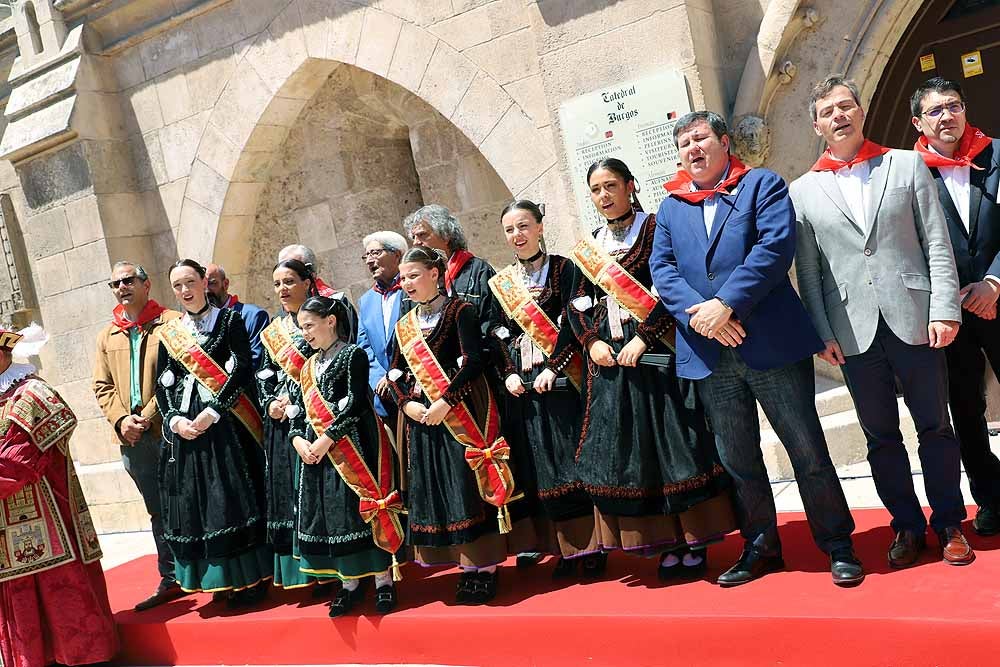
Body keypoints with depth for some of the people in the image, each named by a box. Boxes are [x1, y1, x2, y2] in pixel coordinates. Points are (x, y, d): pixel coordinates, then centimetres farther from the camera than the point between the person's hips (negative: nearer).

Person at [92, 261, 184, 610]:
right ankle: (171, 580, 20)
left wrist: (147, 417, -15)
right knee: (157, 511, 12)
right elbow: (102, 386, 13)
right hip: (131, 438, 5)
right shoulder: (107, 336, 15)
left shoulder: (171, 323, -3)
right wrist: (121, 419, -5)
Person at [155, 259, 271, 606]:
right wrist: (174, 419, -6)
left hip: (224, 421, -4)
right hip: (184, 427, 4)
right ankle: (218, 579, 13)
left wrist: (213, 411, -15)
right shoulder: (169, 332, 14)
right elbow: (162, 383, 11)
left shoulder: (229, 319, 2)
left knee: (233, 498, -5)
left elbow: (241, 369, -7)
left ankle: (250, 577, 4)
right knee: (194, 500, 3)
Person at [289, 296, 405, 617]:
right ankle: (349, 583, 19)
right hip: (316, 452, 7)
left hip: (352, 447, -7)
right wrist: (298, 439, -4)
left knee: (359, 509, -5)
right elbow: (300, 410, 15)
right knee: (326, 513, 7)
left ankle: (383, 581, 7)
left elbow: (355, 404, -13)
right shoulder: (310, 366, 17)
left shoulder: (353, 355, -4)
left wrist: (326, 440, -16)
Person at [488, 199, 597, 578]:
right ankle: (567, 552, 12)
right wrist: (508, 373, -3)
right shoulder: (500, 282, 14)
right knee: (541, 466, 5)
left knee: (574, 460, -5)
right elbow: (498, 334, 11)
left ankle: (591, 548, 4)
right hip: (522, 385, 4)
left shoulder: (564, 269, 1)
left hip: (560, 377, -4)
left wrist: (554, 366, -16)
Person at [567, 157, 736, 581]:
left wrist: (643, 337, -18)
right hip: (610, 360, 6)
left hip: (654, 352, -6)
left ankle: (695, 542, 6)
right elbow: (577, 303, 14)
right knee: (625, 449, 4)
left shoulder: (654, 227, -2)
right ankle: (664, 543, 13)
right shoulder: (592, 244, 15)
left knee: (672, 442, -4)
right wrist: (592, 341, -3)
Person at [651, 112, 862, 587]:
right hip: (708, 353, 4)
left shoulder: (763, 185, 4)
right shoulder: (670, 207, 16)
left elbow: (776, 246, -11)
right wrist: (695, 313, -13)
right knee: (737, 460, 12)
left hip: (772, 344, -4)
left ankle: (837, 545, 17)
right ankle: (760, 547, 27)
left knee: (808, 450, 2)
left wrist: (726, 304, -19)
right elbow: (662, 268, 5)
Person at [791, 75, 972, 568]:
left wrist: (944, 309, -6)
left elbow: (937, 244, 2)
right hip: (854, 331, 1)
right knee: (880, 435, 9)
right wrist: (823, 332, -2)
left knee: (935, 426, 8)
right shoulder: (803, 191, 6)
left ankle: (948, 522, 23)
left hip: (914, 320, 0)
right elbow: (807, 270, 4)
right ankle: (907, 525, 23)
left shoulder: (908, 165, 6)